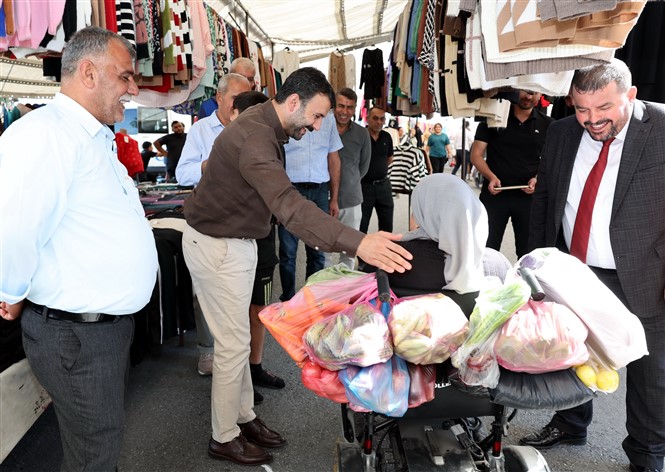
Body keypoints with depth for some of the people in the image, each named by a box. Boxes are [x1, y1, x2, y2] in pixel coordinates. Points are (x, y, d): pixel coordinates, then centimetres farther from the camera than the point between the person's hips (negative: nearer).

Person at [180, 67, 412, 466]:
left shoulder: (267, 126, 4)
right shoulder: (255, 137, -30)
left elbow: (277, 193, 9)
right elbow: (288, 203, -45)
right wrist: (357, 242, -54)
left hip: (236, 241, 10)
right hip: (217, 248, -10)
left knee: (238, 338, 17)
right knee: (234, 345, -1)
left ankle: (244, 417, 31)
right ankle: (224, 439, 17)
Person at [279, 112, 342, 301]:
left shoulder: (328, 118, 10)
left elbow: (334, 159, 14)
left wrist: (334, 198, 12)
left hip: (319, 191, 4)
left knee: (317, 252, 10)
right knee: (288, 252, 4)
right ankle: (288, 300, 17)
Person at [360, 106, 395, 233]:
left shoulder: (387, 137, 4)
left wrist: (378, 167, 10)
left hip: (383, 184, 5)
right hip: (364, 185, -5)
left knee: (387, 225, 13)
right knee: (361, 226, 5)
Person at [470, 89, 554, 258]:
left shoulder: (547, 125, 6)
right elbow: (476, 154, 1)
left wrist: (538, 179, -10)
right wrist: (491, 177, -17)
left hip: (528, 195, 1)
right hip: (494, 193, -1)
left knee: (528, 252, 10)